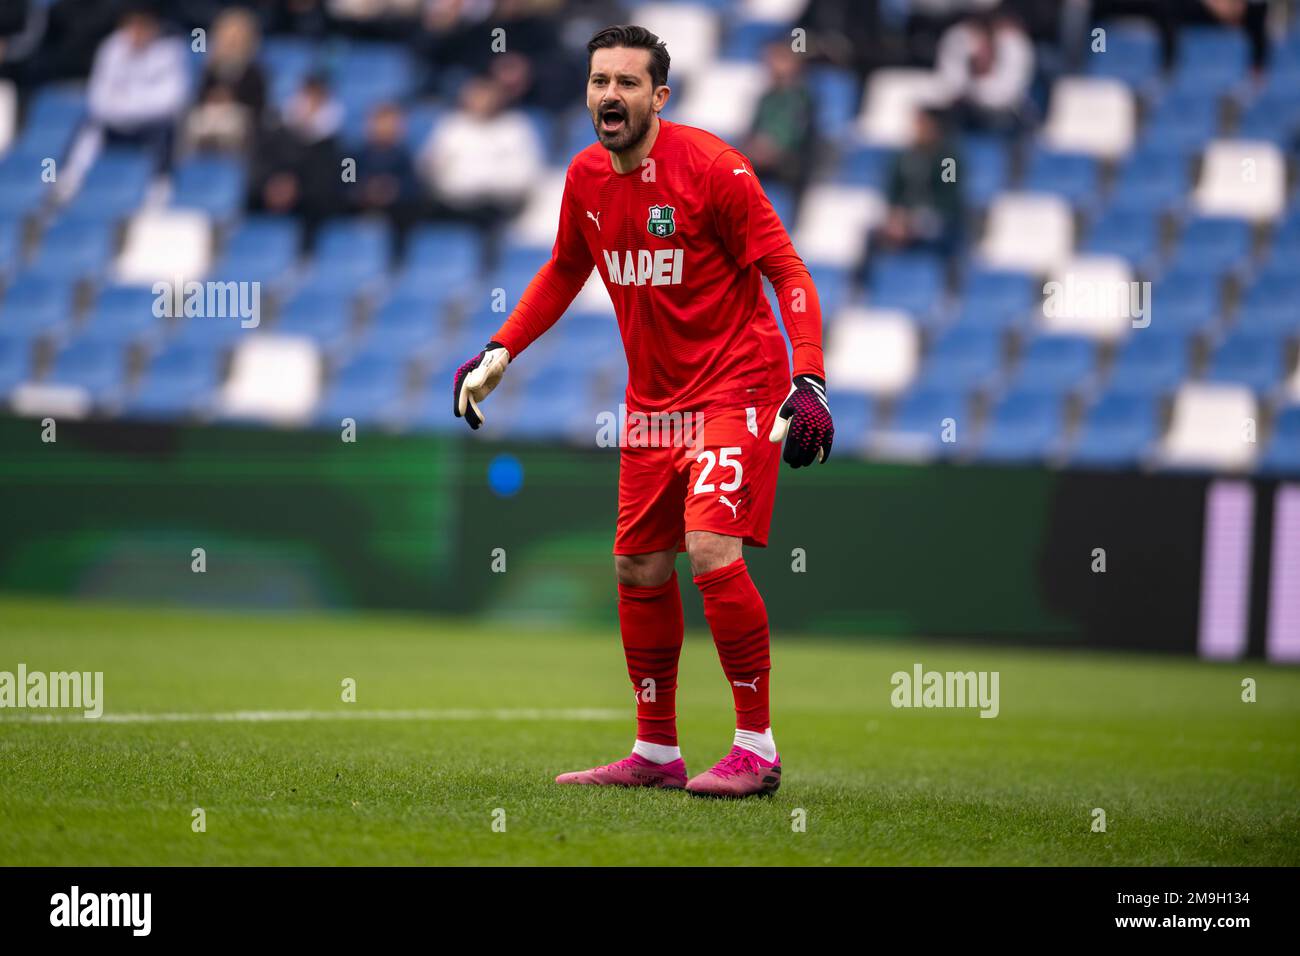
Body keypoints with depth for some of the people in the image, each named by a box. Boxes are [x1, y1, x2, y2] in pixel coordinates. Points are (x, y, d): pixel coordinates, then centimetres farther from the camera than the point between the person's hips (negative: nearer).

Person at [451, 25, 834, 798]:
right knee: (640, 568, 9)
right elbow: (564, 271, 22)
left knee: (712, 548, -21)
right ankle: (656, 753, 22)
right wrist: (499, 354, 14)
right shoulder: (587, 177, 3)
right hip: (653, 399, 7)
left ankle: (758, 749, -11)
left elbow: (788, 271, -13)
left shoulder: (710, 166, -16)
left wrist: (810, 381, -23)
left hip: (735, 386, -7)